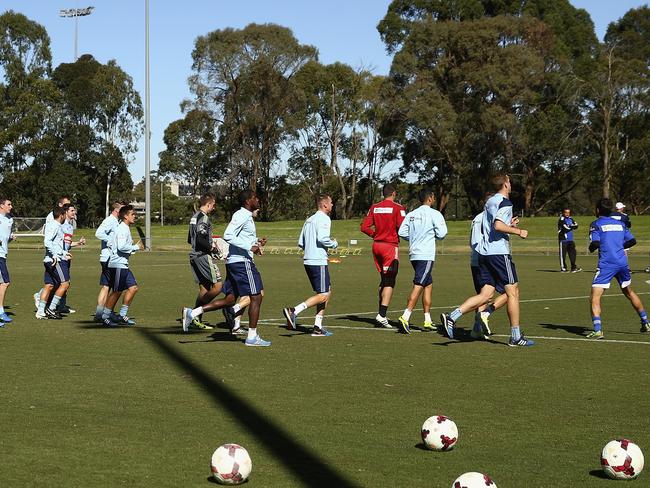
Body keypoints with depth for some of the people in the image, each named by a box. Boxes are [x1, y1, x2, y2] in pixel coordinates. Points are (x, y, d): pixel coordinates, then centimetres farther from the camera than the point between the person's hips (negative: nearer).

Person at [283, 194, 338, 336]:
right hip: (318, 262, -10)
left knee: (327, 292, 15)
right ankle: (293, 311, -19)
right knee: (322, 295, -8)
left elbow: (300, 243, 18)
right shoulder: (324, 219, -8)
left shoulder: (309, 220, 19)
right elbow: (322, 238, -22)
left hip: (308, 260, 10)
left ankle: (318, 326, 12)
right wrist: (334, 244, -4)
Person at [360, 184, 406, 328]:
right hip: (391, 246, -6)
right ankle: (382, 315, -14)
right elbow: (402, 228, -16)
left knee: (384, 280, 18)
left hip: (376, 245, 6)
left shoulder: (374, 207, 7)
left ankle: (381, 313, 20)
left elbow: (364, 227, 3)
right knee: (389, 282, -4)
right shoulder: (397, 208, -8)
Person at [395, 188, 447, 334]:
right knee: (418, 286, -10)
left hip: (413, 254, 7)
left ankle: (428, 321, 18)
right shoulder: (434, 214, -5)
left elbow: (402, 232, 5)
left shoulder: (411, 214, 12)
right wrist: (432, 235, 11)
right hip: (426, 255, -7)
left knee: (428, 284, 17)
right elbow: (441, 234, -10)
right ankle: (405, 317, -22)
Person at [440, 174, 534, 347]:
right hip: (499, 252, -8)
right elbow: (498, 225, -23)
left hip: (484, 252, 8)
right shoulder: (505, 202, -9)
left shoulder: (489, 202, 19)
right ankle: (515, 337, 5)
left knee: (485, 295, 4)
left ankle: (451, 317, -11)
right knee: (513, 292, 2)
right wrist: (518, 231, -13)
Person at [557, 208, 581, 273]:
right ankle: (563, 268, 6)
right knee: (563, 254, -2)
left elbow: (576, 225, 3)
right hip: (563, 239, -7)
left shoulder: (570, 219, 13)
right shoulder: (561, 219, -10)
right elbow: (566, 228, -21)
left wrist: (570, 227, -14)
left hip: (570, 240, 7)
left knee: (572, 252, 2)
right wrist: (572, 226, -7)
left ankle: (573, 267, 4)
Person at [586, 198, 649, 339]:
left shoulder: (596, 224, -2)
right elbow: (632, 241, 12)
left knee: (595, 297, -6)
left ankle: (597, 330, -22)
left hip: (606, 264, -6)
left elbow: (595, 243, -14)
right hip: (622, 263, 6)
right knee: (629, 292, 26)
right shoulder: (620, 223, 14)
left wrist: (591, 248, 8)